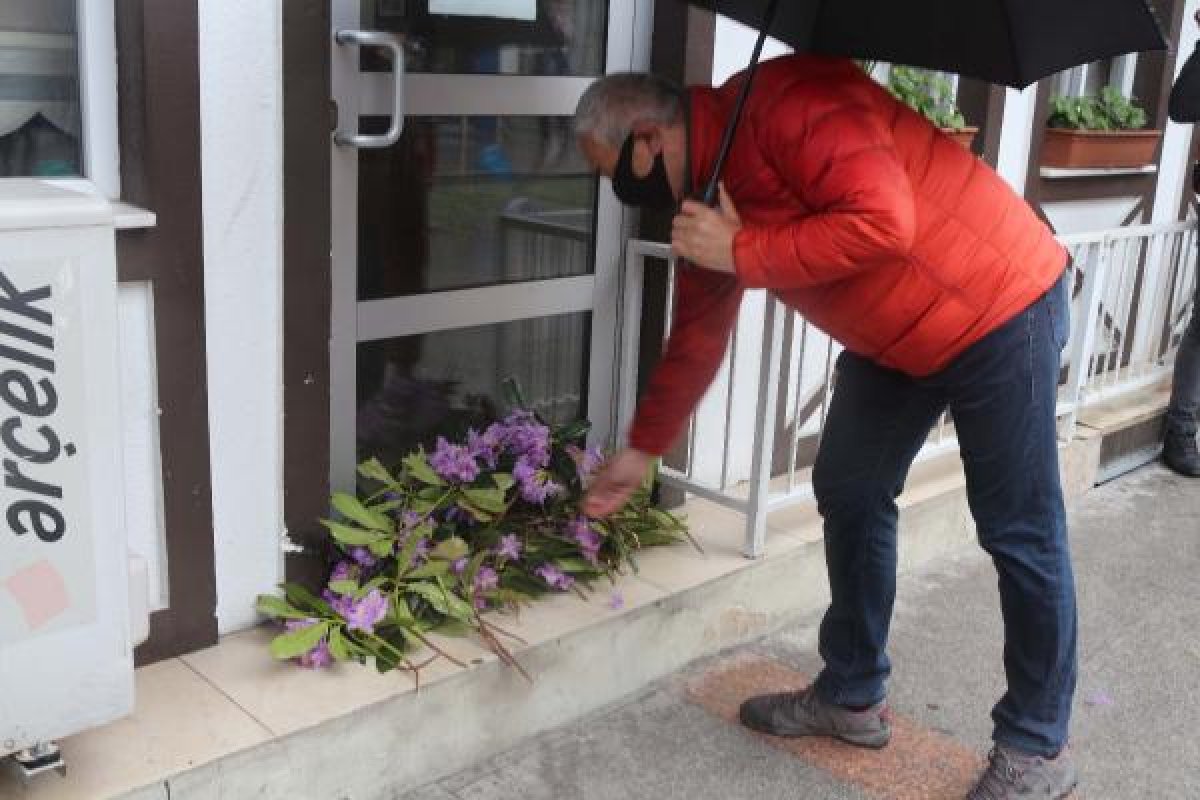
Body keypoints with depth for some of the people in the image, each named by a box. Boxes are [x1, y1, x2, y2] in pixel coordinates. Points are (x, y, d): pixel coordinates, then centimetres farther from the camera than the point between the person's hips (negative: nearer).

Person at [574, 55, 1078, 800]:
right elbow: (696, 337, 11)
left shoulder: (790, 100, -25)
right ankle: (853, 694, 27)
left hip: (999, 308, -9)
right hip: (895, 339, 9)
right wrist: (641, 451, 16)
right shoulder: (708, 189, 3)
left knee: (1020, 533, 0)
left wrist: (742, 252, -27)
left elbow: (882, 222, -36)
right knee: (849, 493, 12)